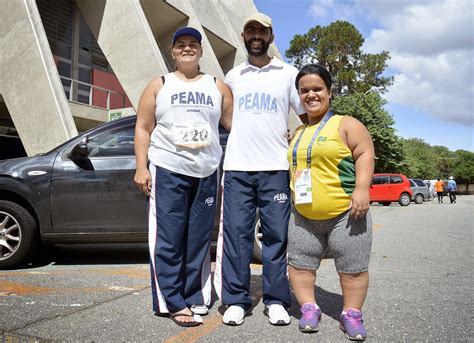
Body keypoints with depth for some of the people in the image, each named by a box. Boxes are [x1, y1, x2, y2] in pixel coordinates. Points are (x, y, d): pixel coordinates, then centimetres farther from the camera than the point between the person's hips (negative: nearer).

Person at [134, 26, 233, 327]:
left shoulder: (218, 87, 13)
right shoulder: (159, 86, 9)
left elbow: (235, 123, 10)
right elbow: (143, 128, 4)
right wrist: (141, 167, -5)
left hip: (206, 173, 2)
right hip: (168, 170, -2)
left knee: (199, 241, 6)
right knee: (168, 240, -3)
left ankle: (194, 299, 16)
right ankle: (173, 302, 6)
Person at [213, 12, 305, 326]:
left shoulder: (288, 73, 9)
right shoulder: (233, 76, 15)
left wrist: (292, 145, 0)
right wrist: (246, 136, 11)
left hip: (275, 169, -1)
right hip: (237, 168, 2)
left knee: (276, 235, 1)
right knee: (236, 233, 0)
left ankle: (276, 301, 12)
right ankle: (236, 300, 9)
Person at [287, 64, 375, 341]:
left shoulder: (346, 124, -2)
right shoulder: (297, 133, 15)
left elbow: (365, 154, -10)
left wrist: (362, 188, -21)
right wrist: (292, 196, 17)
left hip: (346, 213, -5)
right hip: (304, 215, 5)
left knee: (352, 267, 3)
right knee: (299, 263, 6)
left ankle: (351, 314, 20)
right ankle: (309, 308, 21)